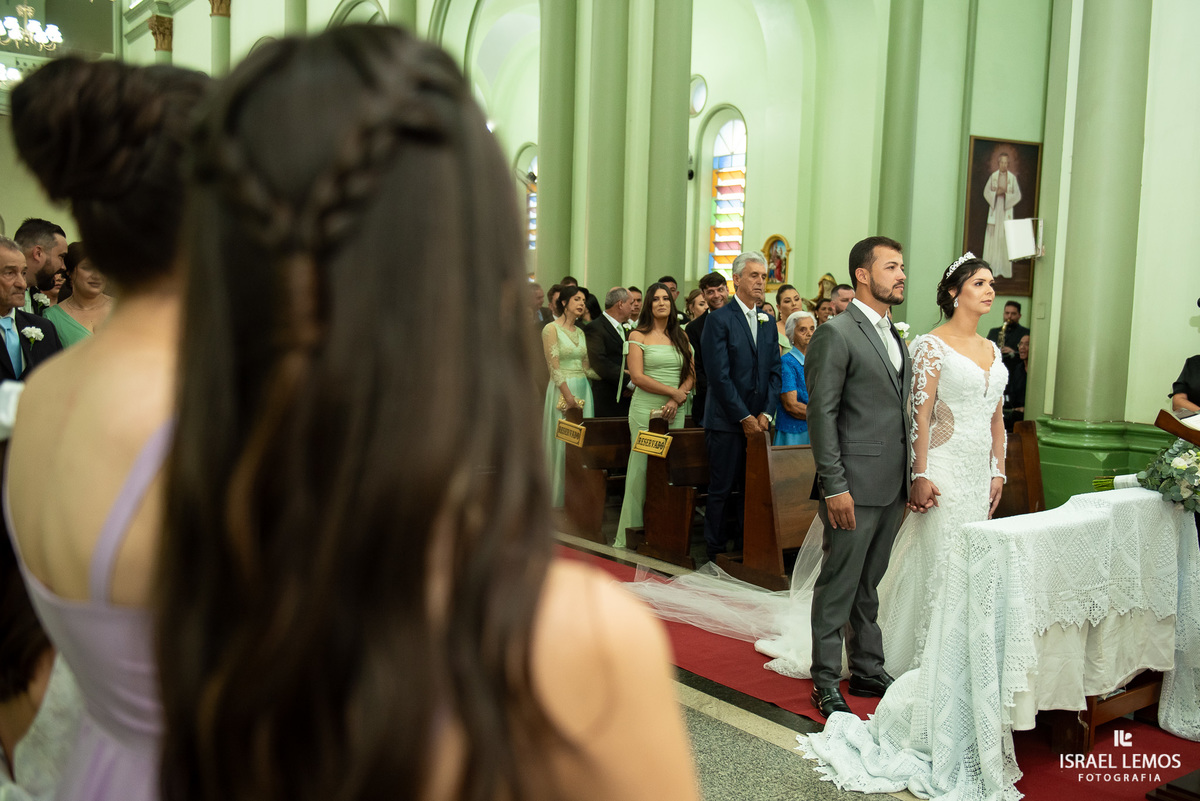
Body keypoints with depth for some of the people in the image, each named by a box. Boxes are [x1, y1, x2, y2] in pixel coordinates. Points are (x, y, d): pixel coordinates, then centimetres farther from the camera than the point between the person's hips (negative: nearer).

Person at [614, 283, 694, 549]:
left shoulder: (681, 336, 14)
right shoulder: (638, 336, 2)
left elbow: (690, 375, 11)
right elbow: (637, 377, -7)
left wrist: (676, 401, -7)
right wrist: (674, 392, -10)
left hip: (675, 411, 4)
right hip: (645, 409, -4)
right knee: (641, 469, -4)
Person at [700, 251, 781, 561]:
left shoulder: (768, 322, 14)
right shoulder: (719, 319, -6)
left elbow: (774, 372, 13)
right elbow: (719, 375, -11)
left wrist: (765, 414, 0)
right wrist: (744, 417, -12)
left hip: (758, 422, 5)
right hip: (727, 422, -5)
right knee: (722, 489, 0)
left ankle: (744, 548, 14)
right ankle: (716, 553, 10)